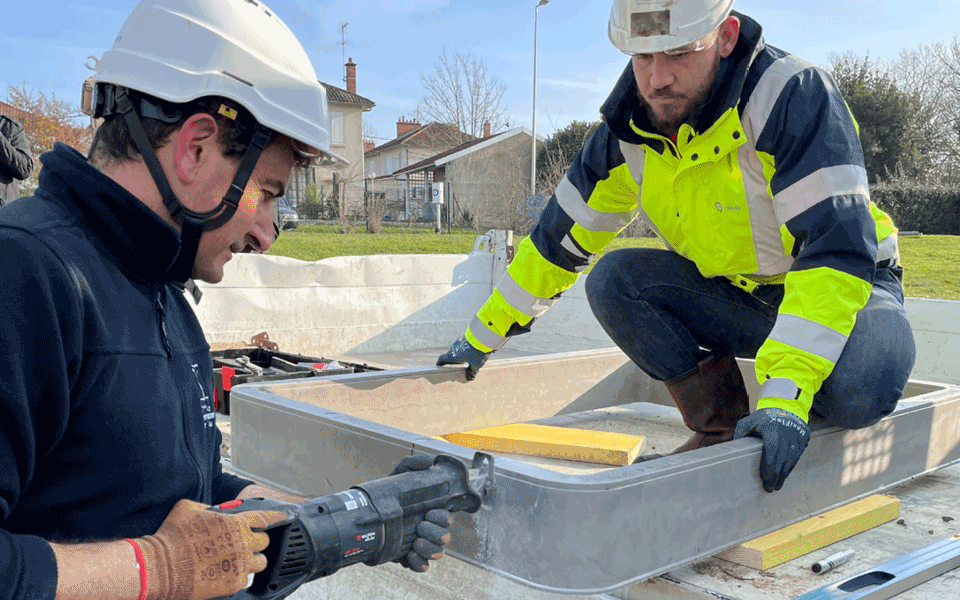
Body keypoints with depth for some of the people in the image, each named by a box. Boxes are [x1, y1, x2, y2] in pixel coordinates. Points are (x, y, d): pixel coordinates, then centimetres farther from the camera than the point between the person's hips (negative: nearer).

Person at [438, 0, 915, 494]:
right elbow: (561, 235, 0)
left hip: (841, 286, -5)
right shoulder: (630, 127, -10)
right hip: (732, 293, 5)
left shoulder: (794, 96, -28)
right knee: (613, 281, -17)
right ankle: (721, 427, -4)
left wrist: (785, 394, -45)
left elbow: (836, 250, -35)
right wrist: (484, 334, 4)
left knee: (855, 388, -36)